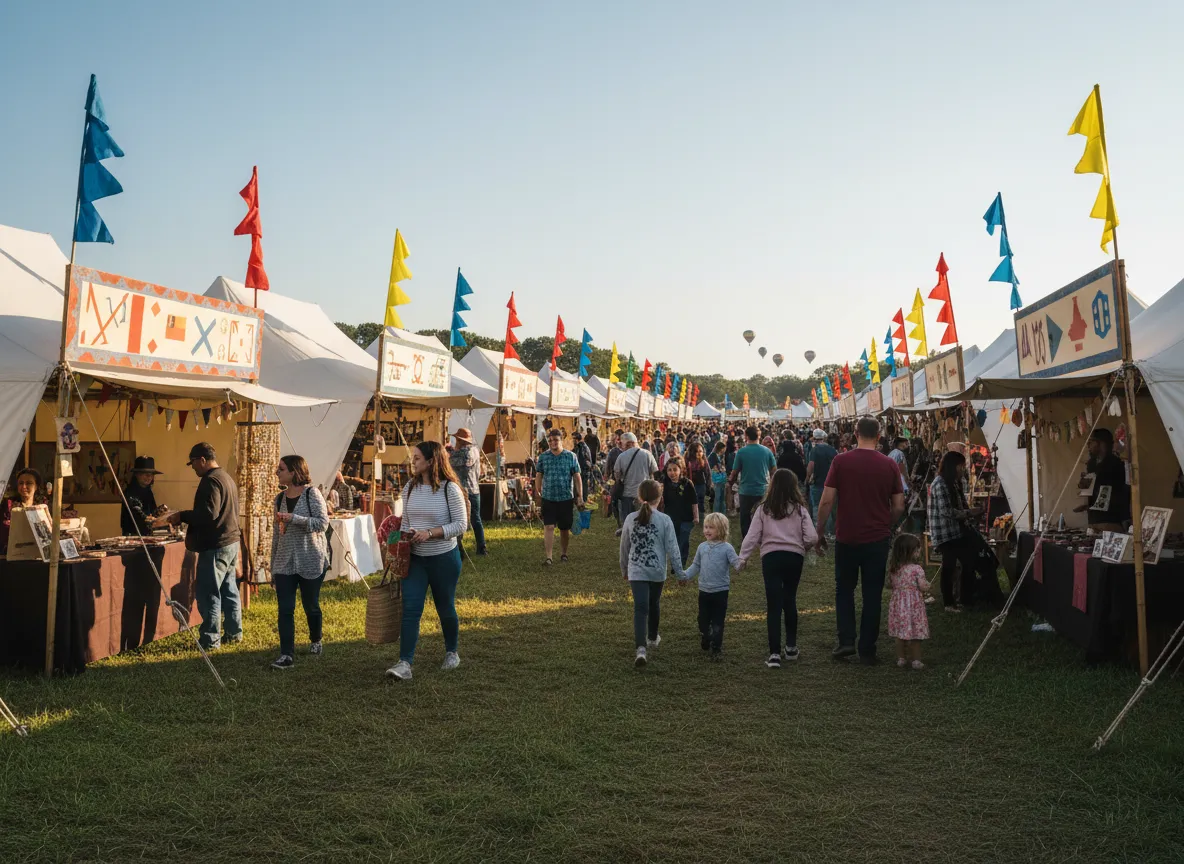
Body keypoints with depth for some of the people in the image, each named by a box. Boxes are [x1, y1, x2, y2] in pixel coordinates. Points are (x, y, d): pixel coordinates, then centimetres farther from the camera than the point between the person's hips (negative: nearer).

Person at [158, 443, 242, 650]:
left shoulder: (211, 480, -16)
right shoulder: (227, 477, 15)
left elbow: (208, 514, -25)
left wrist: (182, 516, -14)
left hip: (215, 546, -10)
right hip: (231, 542, 10)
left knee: (209, 594, -5)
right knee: (229, 590, 16)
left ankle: (210, 640, -2)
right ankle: (234, 633, 23)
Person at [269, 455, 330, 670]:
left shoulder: (312, 494, -8)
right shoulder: (280, 498, 9)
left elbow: (323, 522, -17)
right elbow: (277, 533, 15)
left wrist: (293, 518, -25)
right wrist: (273, 565, 15)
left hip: (311, 561, -4)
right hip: (285, 562, 4)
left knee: (311, 605, 9)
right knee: (284, 609, -4)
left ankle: (315, 641, 33)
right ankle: (287, 655, -2)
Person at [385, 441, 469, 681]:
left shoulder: (450, 488, -13)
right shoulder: (410, 488, 4)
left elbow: (461, 524, -15)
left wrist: (430, 533, -22)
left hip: (444, 558, -4)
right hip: (415, 558, 4)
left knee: (445, 608, 11)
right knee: (410, 609, -7)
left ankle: (452, 652, 34)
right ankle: (404, 664, -9)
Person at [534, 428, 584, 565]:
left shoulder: (570, 456, 0)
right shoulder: (543, 457, 3)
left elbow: (577, 477, 0)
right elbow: (538, 476, 11)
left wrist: (580, 496, -4)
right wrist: (538, 494, 10)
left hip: (566, 498, 0)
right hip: (548, 498, 0)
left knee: (565, 529, 10)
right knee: (548, 527, -9)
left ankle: (563, 554, 28)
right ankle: (547, 556, -9)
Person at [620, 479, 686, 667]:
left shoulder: (630, 519, -2)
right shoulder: (664, 520, -9)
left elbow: (624, 548, 7)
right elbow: (672, 549, -7)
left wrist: (624, 569, 21)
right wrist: (679, 572, 2)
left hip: (636, 571, 0)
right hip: (657, 570, 0)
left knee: (640, 608, -6)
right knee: (654, 604, 21)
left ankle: (641, 648, -22)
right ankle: (653, 638, 42)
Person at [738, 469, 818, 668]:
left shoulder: (764, 509, 1)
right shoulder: (800, 509, 2)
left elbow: (752, 536, -3)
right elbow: (812, 537, -4)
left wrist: (742, 558, 3)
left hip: (771, 556, -1)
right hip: (794, 556, 1)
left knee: (774, 605, -1)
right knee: (790, 601, 18)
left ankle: (775, 654, -7)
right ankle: (791, 647, 29)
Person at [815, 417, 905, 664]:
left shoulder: (841, 461, -8)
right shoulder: (889, 465, -2)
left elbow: (827, 501, -9)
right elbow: (899, 507, 1)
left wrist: (819, 532, 2)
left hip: (847, 537, -1)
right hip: (877, 539, 1)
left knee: (844, 590, 17)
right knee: (872, 594, 9)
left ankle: (846, 641, 8)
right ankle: (867, 650, 14)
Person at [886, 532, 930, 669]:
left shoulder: (893, 569, -1)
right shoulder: (917, 569, -16)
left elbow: (889, 585, 7)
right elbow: (922, 587, -16)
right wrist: (928, 585, 5)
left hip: (898, 603, 5)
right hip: (913, 604, -5)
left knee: (900, 634, 13)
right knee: (915, 634, 5)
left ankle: (901, 658, 19)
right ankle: (916, 660, 11)